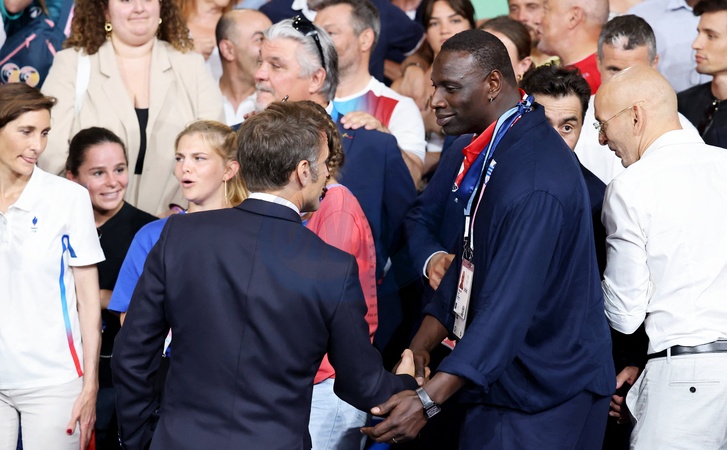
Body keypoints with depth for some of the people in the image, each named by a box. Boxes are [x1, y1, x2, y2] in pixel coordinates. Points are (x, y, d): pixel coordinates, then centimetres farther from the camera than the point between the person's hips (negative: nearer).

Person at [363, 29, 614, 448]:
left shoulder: (535, 181, -25)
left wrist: (428, 400, -36)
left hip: (545, 398, -9)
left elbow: (509, 305, -31)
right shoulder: (491, 150, 6)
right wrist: (421, 345, 5)